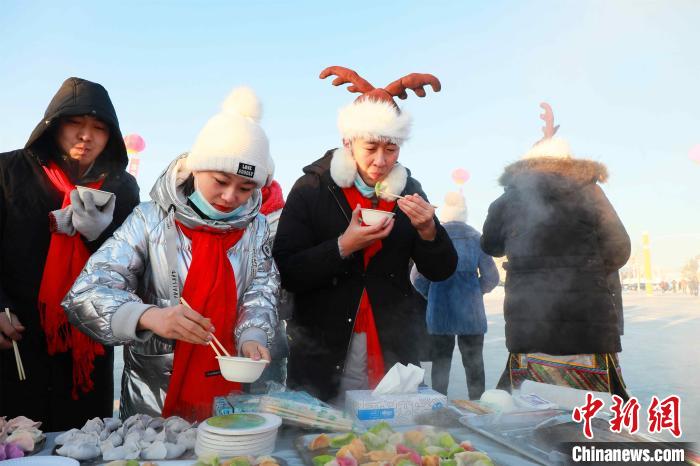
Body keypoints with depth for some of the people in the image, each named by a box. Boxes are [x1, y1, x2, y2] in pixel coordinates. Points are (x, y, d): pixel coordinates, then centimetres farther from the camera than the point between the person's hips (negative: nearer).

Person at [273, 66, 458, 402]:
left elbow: (441, 271, 4)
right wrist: (343, 246, -23)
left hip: (393, 351, 3)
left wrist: (428, 230, -14)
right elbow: (287, 273, -11)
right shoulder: (312, 188, -5)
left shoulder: (408, 191, 4)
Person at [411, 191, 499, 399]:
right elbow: (491, 278, -1)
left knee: (440, 362, 11)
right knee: (474, 363, 12)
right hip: (471, 313, 0)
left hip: (439, 313, 0)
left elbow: (417, 277, -6)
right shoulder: (476, 238, -2)